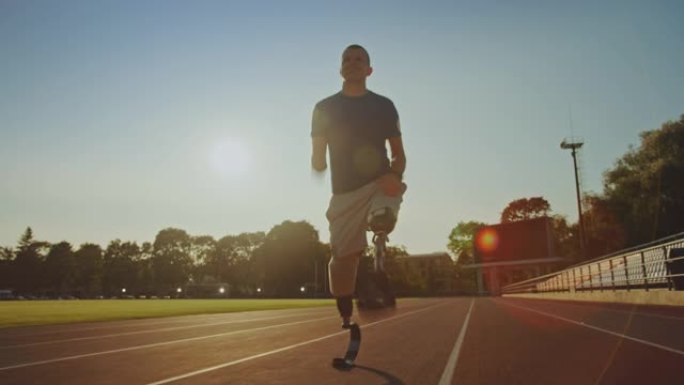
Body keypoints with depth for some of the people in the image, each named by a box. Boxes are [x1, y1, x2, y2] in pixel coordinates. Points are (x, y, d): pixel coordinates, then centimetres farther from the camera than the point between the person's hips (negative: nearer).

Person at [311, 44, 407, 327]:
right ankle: (346, 318, 15)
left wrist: (395, 175, -10)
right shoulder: (325, 108, 11)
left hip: (380, 183, -1)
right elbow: (318, 157, 10)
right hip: (344, 191, 1)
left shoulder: (383, 106, 11)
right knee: (343, 256, -1)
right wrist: (318, 168, -11)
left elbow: (399, 153, 9)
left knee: (382, 220, -35)